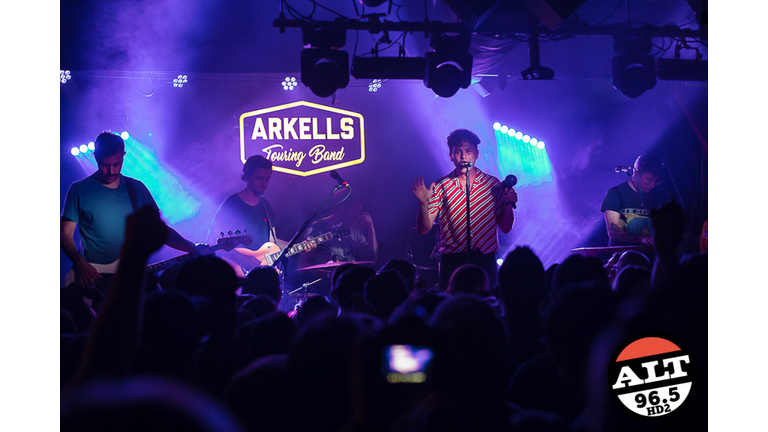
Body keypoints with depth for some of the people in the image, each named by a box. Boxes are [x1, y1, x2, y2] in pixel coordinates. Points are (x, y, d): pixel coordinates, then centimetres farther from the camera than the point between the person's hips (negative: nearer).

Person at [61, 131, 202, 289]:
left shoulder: (137, 189, 12)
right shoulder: (79, 190, 4)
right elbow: (65, 235, 4)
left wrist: (193, 248, -3)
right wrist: (80, 263, -13)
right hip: (93, 278, -3)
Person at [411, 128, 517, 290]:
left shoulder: (493, 184, 5)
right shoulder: (440, 187, 3)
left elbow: (505, 228, 7)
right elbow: (424, 229, 1)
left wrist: (508, 205, -9)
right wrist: (423, 204, -15)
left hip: (485, 260, 0)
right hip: (451, 262, 0)